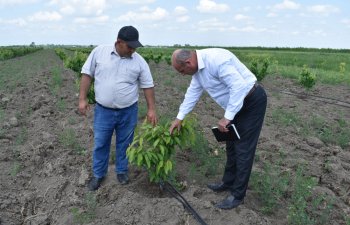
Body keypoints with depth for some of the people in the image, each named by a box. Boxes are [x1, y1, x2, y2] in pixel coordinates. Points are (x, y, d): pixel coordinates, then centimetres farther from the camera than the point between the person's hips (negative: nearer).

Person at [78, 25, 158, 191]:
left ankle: (122, 171, 35)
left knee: (124, 144, 14)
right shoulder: (99, 52, -6)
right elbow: (87, 74, -1)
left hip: (128, 112, 1)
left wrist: (151, 109, -3)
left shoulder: (139, 61, -5)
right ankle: (98, 174, 29)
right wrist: (82, 99, -5)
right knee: (100, 144, 10)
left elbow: (148, 85, 0)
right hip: (103, 111, 0)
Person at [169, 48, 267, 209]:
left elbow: (238, 86, -32)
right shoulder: (198, 67, 1)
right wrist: (179, 118, 13)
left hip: (252, 101, -9)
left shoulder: (216, 59, -29)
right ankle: (228, 182, 34)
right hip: (237, 103, 10)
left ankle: (237, 195, 9)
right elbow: (193, 92, 11)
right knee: (231, 145, 18)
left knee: (243, 149, -3)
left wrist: (227, 117, -29)